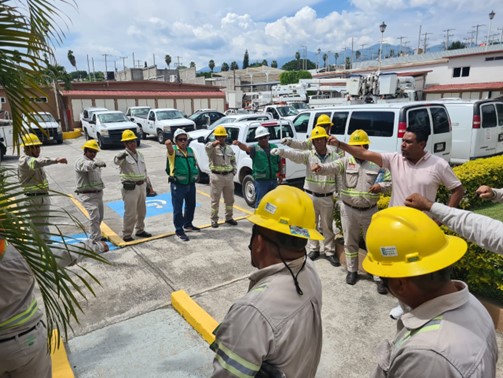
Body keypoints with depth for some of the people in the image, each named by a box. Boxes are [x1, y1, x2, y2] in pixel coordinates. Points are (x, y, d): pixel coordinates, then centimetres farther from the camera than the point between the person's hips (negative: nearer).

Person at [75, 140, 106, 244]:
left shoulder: (95, 161, 13)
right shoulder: (80, 162, -14)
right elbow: (87, 166, -39)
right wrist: (96, 163, -57)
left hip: (98, 193, 9)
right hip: (88, 195, -9)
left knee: (100, 216, 19)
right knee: (94, 217, -17)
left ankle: (94, 235, 39)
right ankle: (95, 241, -13)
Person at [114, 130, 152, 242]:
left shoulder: (140, 154, 11)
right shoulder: (124, 155, -11)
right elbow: (116, 160, -36)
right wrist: (121, 156, -59)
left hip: (141, 186, 7)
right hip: (130, 187, -7)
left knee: (142, 211, 17)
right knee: (130, 213, -3)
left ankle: (140, 230, 33)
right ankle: (126, 235, 9)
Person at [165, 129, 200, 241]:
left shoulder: (190, 150, 8)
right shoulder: (173, 150, -11)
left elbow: (195, 163, 20)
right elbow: (170, 149, -36)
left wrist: (196, 174, 5)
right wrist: (168, 144, -58)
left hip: (191, 184, 6)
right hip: (178, 185, -6)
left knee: (191, 205, 20)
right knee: (178, 209, 1)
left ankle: (188, 225, 40)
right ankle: (179, 230, 13)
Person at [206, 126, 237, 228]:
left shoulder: (229, 148, 12)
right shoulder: (213, 148, -6)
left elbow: (233, 161, 22)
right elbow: (207, 147, -31)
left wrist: (234, 171, 7)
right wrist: (214, 144, -53)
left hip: (229, 176, 5)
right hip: (217, 176, -5)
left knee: (229, 199, 13)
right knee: (215, 200, 3)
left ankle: (229, 218, 28)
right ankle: (214, 220, 14)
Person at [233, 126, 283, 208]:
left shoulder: (274, 147, 7)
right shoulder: (255, 148, -8)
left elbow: (279, 162, 17)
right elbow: (246, 148, -29)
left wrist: (280, 174, 15)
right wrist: (239, 143, -49)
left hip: (273, 180, 5)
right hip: (261, 181, -5)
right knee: (260, 202, 0)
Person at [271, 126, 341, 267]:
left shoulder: (334, 157, -1)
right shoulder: (308, 155, -4)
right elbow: (295, 155, -23)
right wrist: (281, 151, -43)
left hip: (327, 197, 0)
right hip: (311, 196, 1)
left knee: (327, 226, 9)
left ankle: (330, 252, 21)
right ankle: (313, 249, 27)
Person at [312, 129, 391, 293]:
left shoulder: (377, 163, 0)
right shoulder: (346, 162, -3)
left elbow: (390, 180, 6)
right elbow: (332, 167, -22)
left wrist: (381, 186, -16)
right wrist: (320, 167, -44)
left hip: (370, 211, 0)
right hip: (349, 209, 1)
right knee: (350, 242, 13)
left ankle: (380, 277, 16)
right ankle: (352, 271, 32)